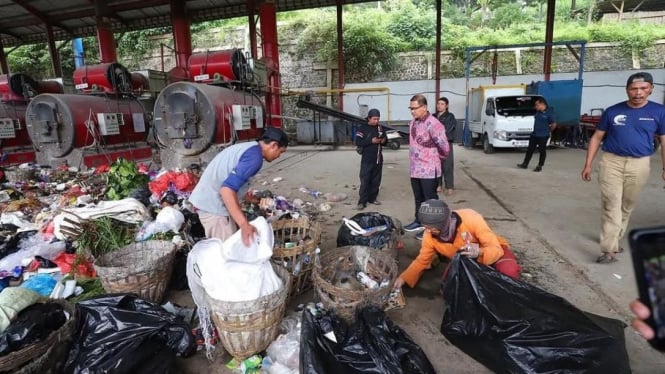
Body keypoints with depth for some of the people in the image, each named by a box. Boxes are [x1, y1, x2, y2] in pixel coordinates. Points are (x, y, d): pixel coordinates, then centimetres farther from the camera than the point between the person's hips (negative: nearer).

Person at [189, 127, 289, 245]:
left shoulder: (245, 147, 13)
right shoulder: (255, 156, -18)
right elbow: (227, 189, -29)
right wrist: (244, 225, -32)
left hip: (207, 200, 10)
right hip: (214, 206, -10)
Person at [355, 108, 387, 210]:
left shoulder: (380, 128, 9)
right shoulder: (363, 128, -6)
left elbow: (385, 138, 20)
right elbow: (358, 142, -13)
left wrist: (384, 140, -4)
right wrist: (371, 141, -22)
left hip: (378, 159, 5)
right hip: (367, 159, -5)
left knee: (376, 180, 10)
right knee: (365, 181, -6)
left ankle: (372, 198, 23)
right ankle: (362, 202, -1)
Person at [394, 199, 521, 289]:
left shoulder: (471, 219, -34)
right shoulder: (429, 235, -22)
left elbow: (496, 248, -30)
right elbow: (421, 260, -6)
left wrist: (479, 252, -52)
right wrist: (403, 278, -18)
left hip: (492, 250, -3)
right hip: (465, 260, 4)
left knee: (509, 272, -35)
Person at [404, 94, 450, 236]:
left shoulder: (432, 123, -19)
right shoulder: (413, 122, 9)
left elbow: (444, 145, -16)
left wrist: (439, 156, 3)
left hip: (429, 169, -8)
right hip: (415, 169, 8)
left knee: (430, 199, 3)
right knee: (418, 198, 19)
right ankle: (419, 221, 34)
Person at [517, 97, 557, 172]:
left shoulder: (549, 113, -14)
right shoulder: (537, 112, 6)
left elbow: (554, 124, -12)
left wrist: (549, 131, 0)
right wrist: (536, 130, 13)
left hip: (543, 136, -7)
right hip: (534, 135, 7)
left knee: (542, 151, 5)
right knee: (530, 150, 11)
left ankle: (540, 166, 13)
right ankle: (525, 164, 18)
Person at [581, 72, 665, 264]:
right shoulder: (612, 111, 2)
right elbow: (596, 138, 6)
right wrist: (588, 165, 2)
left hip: (639, 165, 1)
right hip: (611, 162, -1)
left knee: (627, 206, 12)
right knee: (611, 205, -6)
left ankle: (615, 238, 30)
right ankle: (609, 250, -6)